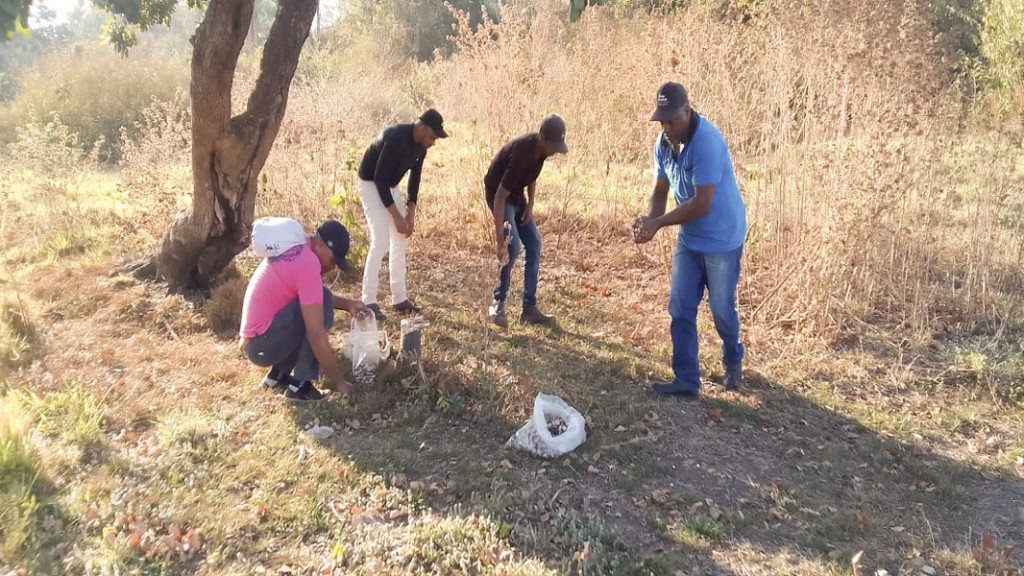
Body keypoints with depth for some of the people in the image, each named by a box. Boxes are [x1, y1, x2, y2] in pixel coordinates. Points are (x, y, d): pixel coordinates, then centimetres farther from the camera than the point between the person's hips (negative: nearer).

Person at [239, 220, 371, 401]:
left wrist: (347, 305, 7)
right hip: (263, 345, -10)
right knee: (323, 302, -16)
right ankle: (299, 385, -13)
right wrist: (339, 382, -16)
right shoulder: (307, 264, -22)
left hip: (252, 344, 10)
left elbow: (311, 296, 23)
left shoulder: (295, 250, 6)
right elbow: (316, 335, -24)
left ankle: (278, 374, 16)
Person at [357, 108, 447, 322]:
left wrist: (410, 213, -3)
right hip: (371, 185, -8)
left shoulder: (420, 146, -5)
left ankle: (399, 299, 12)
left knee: (401, 240, 6)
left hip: (391, 187, 8)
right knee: (381, 242, -17)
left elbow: (414, 179, 7)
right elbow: (379, 179, -28)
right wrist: (396, 216, -25)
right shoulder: (396, 139, -31)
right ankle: (369, 302, -10)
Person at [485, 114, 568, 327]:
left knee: (534, 246, 1)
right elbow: (500, 196, -37)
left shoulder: (539, 149, -11)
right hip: (499, 196, -8)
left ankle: (529, 308, 6)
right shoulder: (521, 154, -35)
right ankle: (498, 304, -5)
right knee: (512, 247, -21)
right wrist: (499, 238, -41)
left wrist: (530, 205, -4)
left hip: (517, 196, 8)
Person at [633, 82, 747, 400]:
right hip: (688, 238, 7)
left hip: (722, 239, -7)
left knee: (721, 310, 9)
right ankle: (686, 381, 12)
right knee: (680, 309, 4)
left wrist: (659, 223, -27)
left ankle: (733, 363, 37)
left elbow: (702, 204, -29)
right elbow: (660, 191, 1)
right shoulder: (664, 143, -3)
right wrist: (648, 221, -18)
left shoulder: (706, 141, -27)